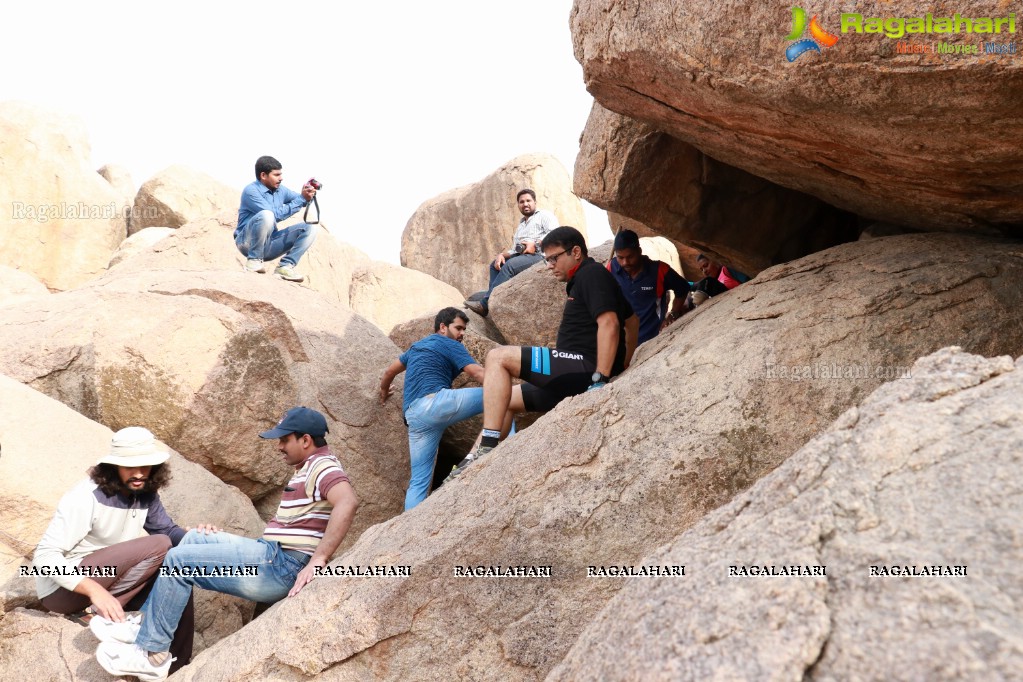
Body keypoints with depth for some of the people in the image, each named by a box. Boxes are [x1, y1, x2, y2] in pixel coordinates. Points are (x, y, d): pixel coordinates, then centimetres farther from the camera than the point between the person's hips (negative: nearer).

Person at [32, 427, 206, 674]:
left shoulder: (146, 493, -2)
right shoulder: (86, 498, -23)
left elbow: (168, 529, 6)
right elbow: (45, 555, -25)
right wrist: (95, 590, -37)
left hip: (107, 579, 8)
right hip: (63, 588, -8)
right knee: (159, 546, -24)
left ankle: (177, 667, 4)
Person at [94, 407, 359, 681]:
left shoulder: (322, 466, -17)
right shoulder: (308, 468, 17)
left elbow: (348, 502, -37)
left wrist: (317, 560, -38)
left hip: (281, 568, -11)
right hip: (271, 554, 11)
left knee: (178, 560, -6)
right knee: (193, 539, 18)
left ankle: (151, 653, 4)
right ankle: (145, 623, 18)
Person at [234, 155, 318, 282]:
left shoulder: (280, 190, 8)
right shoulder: (251, 191, -14)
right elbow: (276, 214, -23)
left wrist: (309, 196, -9)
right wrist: (302, 199, -22)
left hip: (269, 245, 7)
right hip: (247, 242, -7)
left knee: (310, 228, -4)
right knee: (266, 215, -36)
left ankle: (285, 267, -12)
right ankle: (254, 260, -20)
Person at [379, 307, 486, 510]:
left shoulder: (418, 346, 30)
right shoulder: (450, 345, 7)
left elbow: (390, 371, 41)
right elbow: (478, 373, -7)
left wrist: (384, 391, 59)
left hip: (414, 416, 7)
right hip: (436, 402, -7)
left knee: (418, 481, 7)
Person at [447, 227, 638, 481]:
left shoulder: (592, 274, -6)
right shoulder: (583, 279, 24)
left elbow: (609, 324, -20)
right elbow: (632, 320, 32)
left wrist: (601, 379, -25)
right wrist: (622, 368, 27)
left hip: (585, 367, -11)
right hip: (576, 378, 11)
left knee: (498, 357, -14)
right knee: (506, 399, 18)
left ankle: (487, 449, -20)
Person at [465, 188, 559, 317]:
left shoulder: (544, 215, 8)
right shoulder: (521, 224, 30)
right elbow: (514, 250, 21)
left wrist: (535, 244, -21)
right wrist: (502, 255, 0)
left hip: (540, 254, -9)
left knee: (509, 265, -28)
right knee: (495, 264, -3)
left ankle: (485, 304, -31)